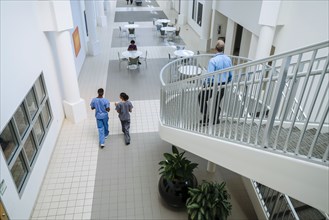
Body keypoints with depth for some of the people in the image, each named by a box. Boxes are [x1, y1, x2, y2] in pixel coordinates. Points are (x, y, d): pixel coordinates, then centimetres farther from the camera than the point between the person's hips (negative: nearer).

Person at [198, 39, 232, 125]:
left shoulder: (213, 60, -21)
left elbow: (210, 76, -23)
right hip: (223, 86, 6)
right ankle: (215, 120, 30)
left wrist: (205, 84, -7)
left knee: (201, 97, 15)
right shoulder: (228, 59, -2)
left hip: (213, 86, -6)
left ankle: (205, 118, 11)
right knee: (217, 103, 21)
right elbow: (230, 75, 7)